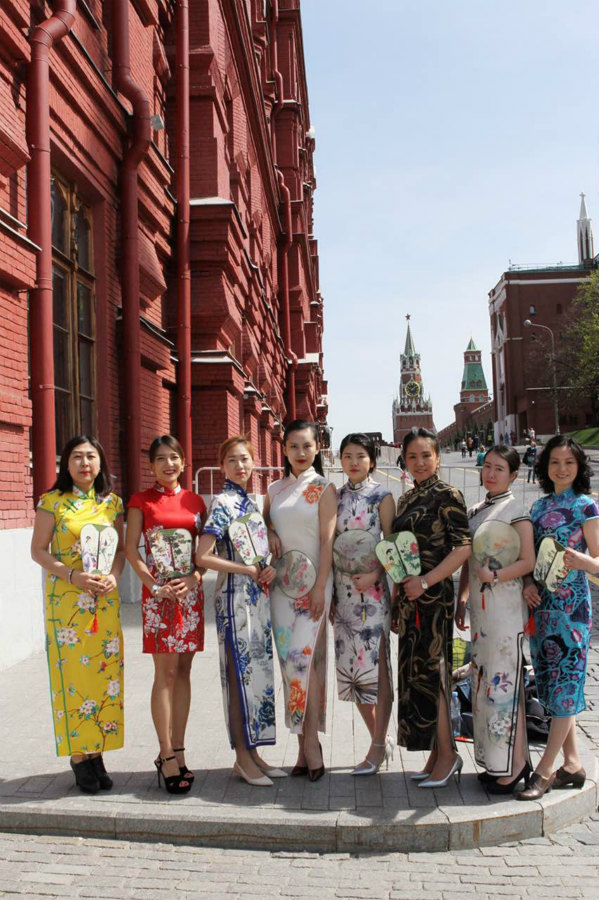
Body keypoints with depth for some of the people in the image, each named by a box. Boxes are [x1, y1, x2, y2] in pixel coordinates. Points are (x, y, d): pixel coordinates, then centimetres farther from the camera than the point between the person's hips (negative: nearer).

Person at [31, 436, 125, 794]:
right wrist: (73, 575, -16)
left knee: (105, 673, 3)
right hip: (66, 600, -3)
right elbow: (39, 550, -3)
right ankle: (79, 756, 9)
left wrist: (114, 576, -7)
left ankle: (96, 752, 15)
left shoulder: (112, 502, 8)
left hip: (105, 600, 3)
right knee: (72, 674, -2)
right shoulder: (53, 502, -2)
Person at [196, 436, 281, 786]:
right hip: (236, 597, -8)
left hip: (259, 596, 8)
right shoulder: (223, 503, -10)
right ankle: (243, 758, 9)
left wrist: (271, 567, 0)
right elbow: (203, 556, -17)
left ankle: (253, 753, 21)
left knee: (258, 672, 11)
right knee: (240, 673, -1)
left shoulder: (252, 502, 13)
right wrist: (249, 570, -14)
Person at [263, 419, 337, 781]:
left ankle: (310, 741, -3)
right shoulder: (274, 489, 12)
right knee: (288, 658, 4)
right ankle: (304, 744, 12)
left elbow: (327, 540, -7)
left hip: (313, 581, -5)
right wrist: (270, 535, 0)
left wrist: (320, 588, -14)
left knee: (303, 655, -14)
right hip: (281, 582, 5)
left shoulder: (324, 489, -1)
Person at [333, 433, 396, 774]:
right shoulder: (336, 496, 12)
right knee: (350, 665, 7)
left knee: (376, 665, -3)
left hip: (372, 588, -5)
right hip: (342, 588, 5)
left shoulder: (381, 496, -2)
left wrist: (376, 574, -21)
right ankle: (382, 739, 22)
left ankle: (378, 746, 7)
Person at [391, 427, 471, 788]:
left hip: (434, 595, -8)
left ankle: (448, 754, 8)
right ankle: (437, 754, 20)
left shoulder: (446, 495, -8)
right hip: (409, 596, 8)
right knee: (415, 673, 10)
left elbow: (464, 546, -15)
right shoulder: (406, 499, 15)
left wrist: (426, 581, -20)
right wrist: (398, 599, 12)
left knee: (430, 672, -4)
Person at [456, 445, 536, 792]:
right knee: (485, 681, 10)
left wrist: (495, 575, -24)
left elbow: (528, 561, -12)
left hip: (506, 608, -7)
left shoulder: (516, 510, -6)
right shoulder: (475, 511, 15)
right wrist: (461, 600, 15)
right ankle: (496, 761, 19)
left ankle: (514, 764, 4)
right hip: (481, 608, 7)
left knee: (504, 682, -5)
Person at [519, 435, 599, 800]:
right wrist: (529, 583, -3)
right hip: (541, 605, 6)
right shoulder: (540, 506, 12)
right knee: (553, 684, 10)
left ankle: (545, 770, 4)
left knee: (565, 685, -2)